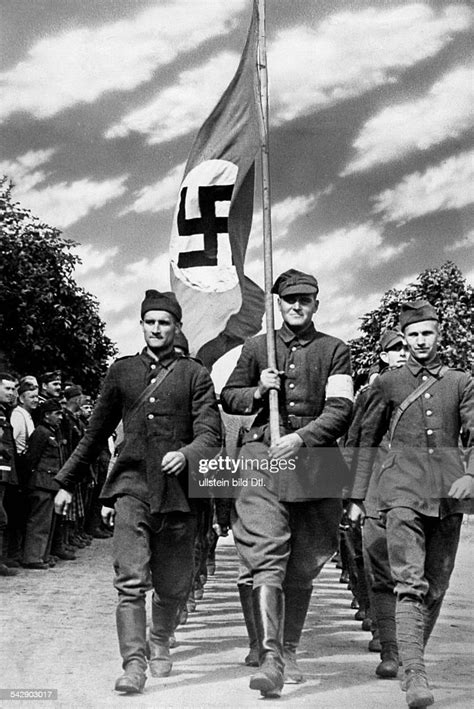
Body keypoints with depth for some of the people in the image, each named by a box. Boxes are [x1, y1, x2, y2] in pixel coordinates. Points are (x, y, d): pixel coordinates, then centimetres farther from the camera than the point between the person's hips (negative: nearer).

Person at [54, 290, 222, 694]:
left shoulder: (194, 375, 5)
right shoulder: (122, 372, 12)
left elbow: (211, 433, -3)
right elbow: (96, 433, 18)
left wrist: (186, 454, -24)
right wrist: (67, 482, 19)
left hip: (177, 492, 0)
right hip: (132, 488, 1)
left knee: (173, 587, 10)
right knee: (131, 582, -13)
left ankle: (160, 643, 37)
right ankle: (133, 665, -10)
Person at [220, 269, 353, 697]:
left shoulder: (335, 351, 7)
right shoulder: (256, 347, 12)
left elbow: (340, 411, -3)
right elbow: (228, 398, 19)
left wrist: (299, 438, -17)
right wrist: (258, 392, -2)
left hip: (316, 461, 1)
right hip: (263, 456, 0)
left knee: (303, 565, 7)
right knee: (267, 557, -13)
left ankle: (290, 651, 22)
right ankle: (270, 656, -16)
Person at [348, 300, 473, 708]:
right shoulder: (387, 384, 10)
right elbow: (367, 441, 14)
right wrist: (358, 495, 11)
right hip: (404, 493, -2)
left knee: (436, 587, 9)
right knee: (410, 585, -14)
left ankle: (414, 656, 27)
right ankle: (415, 675, -17)